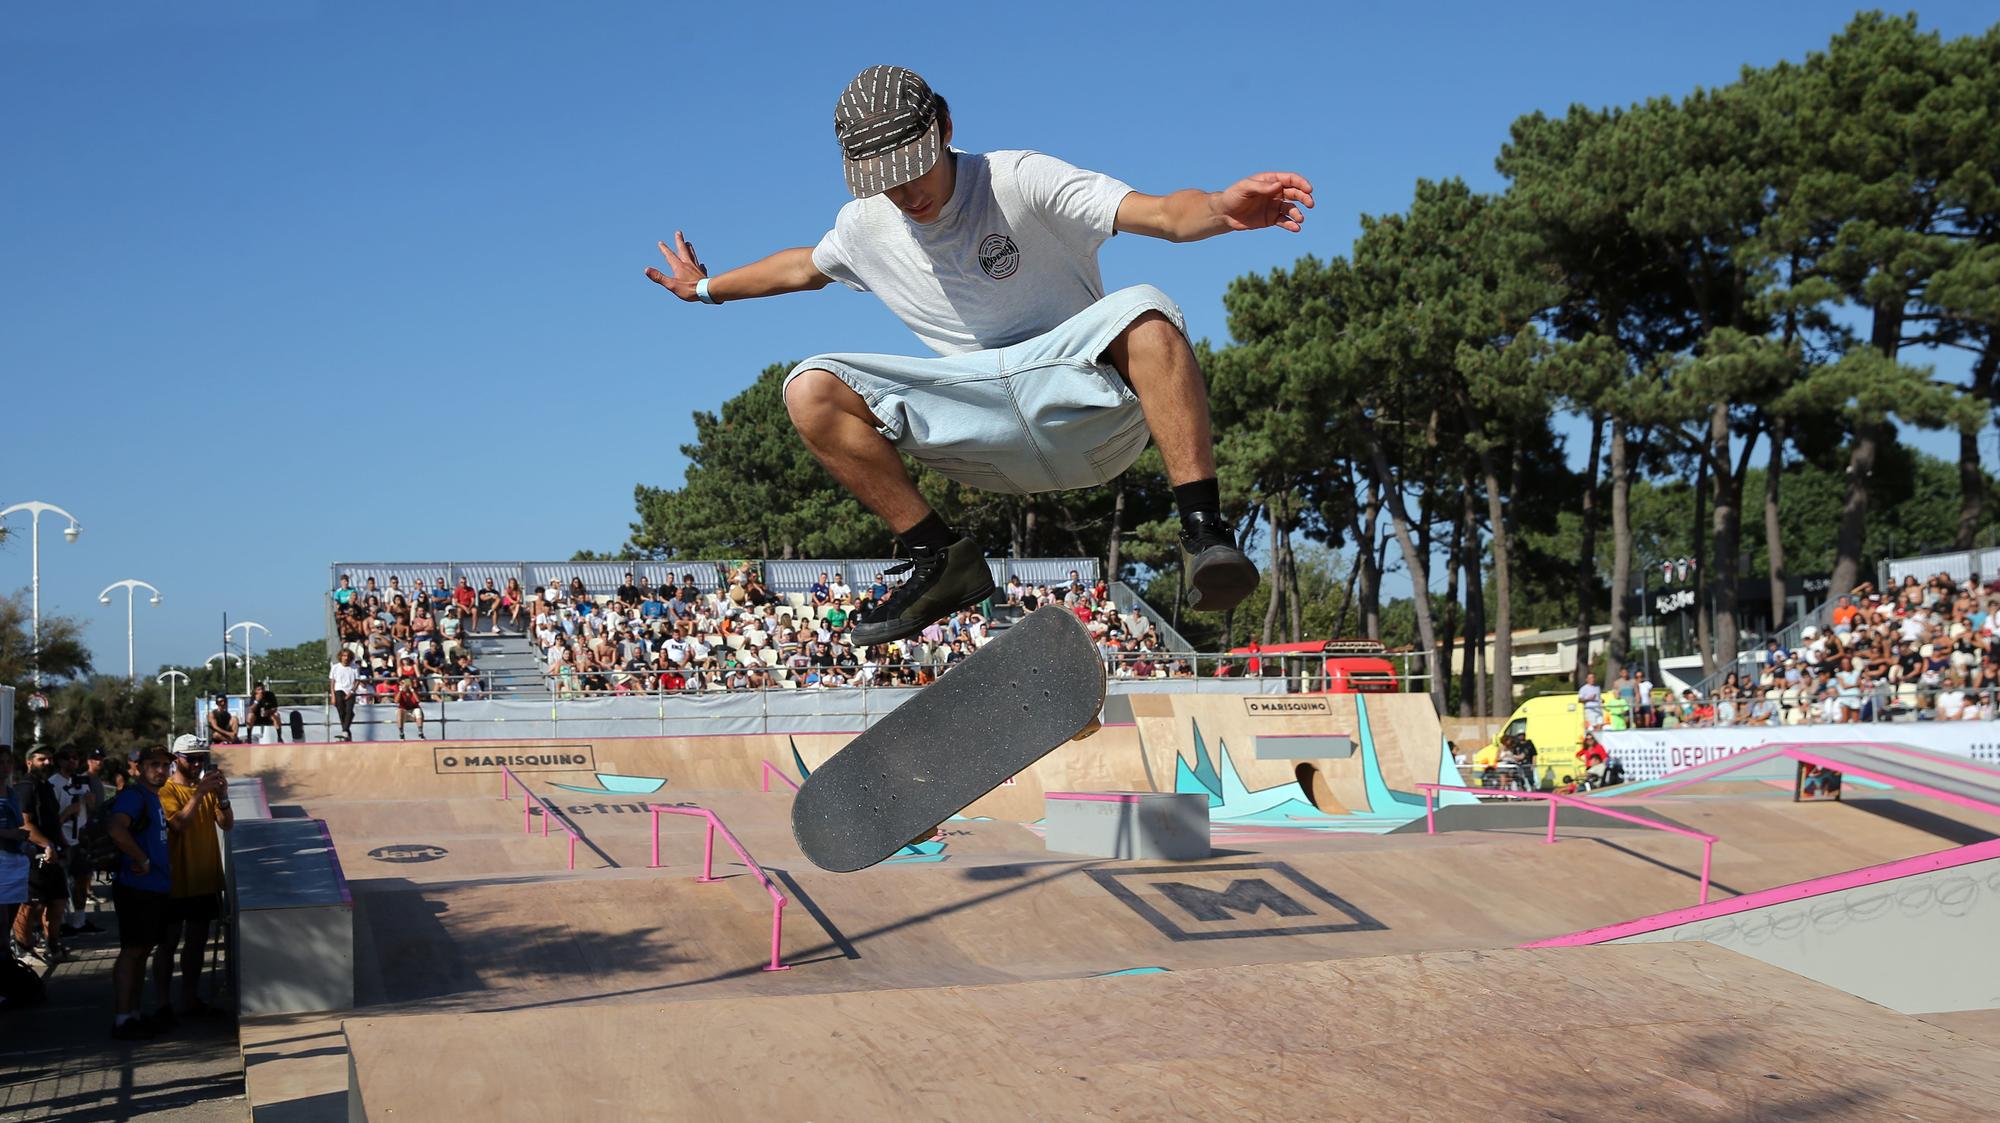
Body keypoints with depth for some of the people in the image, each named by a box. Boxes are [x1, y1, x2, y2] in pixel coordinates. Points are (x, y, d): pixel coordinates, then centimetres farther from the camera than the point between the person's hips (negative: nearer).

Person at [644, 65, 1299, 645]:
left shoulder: (1021, 181, -12)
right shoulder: (864, 227, 5)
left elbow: (1164, 213, -26)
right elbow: (804, 267, 31)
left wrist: (1221, 209, -49)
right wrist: (709, 288, 41)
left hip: (1086, 396, -4)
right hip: (987, 435, 5)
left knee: (1144, 314, -37)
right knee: (812, 390, -13)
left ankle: (1204, 529, -38)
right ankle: (938, 557, -10)